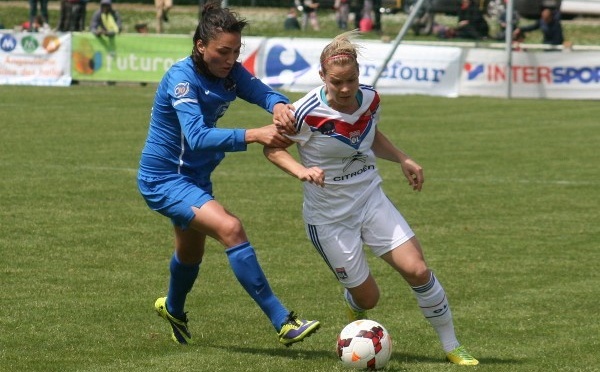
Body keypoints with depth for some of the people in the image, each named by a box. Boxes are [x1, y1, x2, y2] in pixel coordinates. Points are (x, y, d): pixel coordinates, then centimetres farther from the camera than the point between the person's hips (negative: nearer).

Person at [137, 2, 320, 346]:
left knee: (191, 252, 29)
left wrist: (279, 106, -46)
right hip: (164, 179, -9)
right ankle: (283, 322, -27)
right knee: (230, 228, -27)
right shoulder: (182, 78, -27)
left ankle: (173, 309, 60)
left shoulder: (230, 72, -6)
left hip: (195, 177, 9)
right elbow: (197, 137, -39)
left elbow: (261, 91, -22)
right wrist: (255, 135, -49)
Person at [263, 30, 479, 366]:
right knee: (367, 298, 3)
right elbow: (272, 148, -10)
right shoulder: (307, 113, -24)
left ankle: (452, 347, 5)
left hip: (371, 199, 4)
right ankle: (355, 311, 44)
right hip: (329, 217, -4)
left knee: (417, 270, -11)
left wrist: (403, 159, 1)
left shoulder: (370, 99, -7)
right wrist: (301, 170, -27)